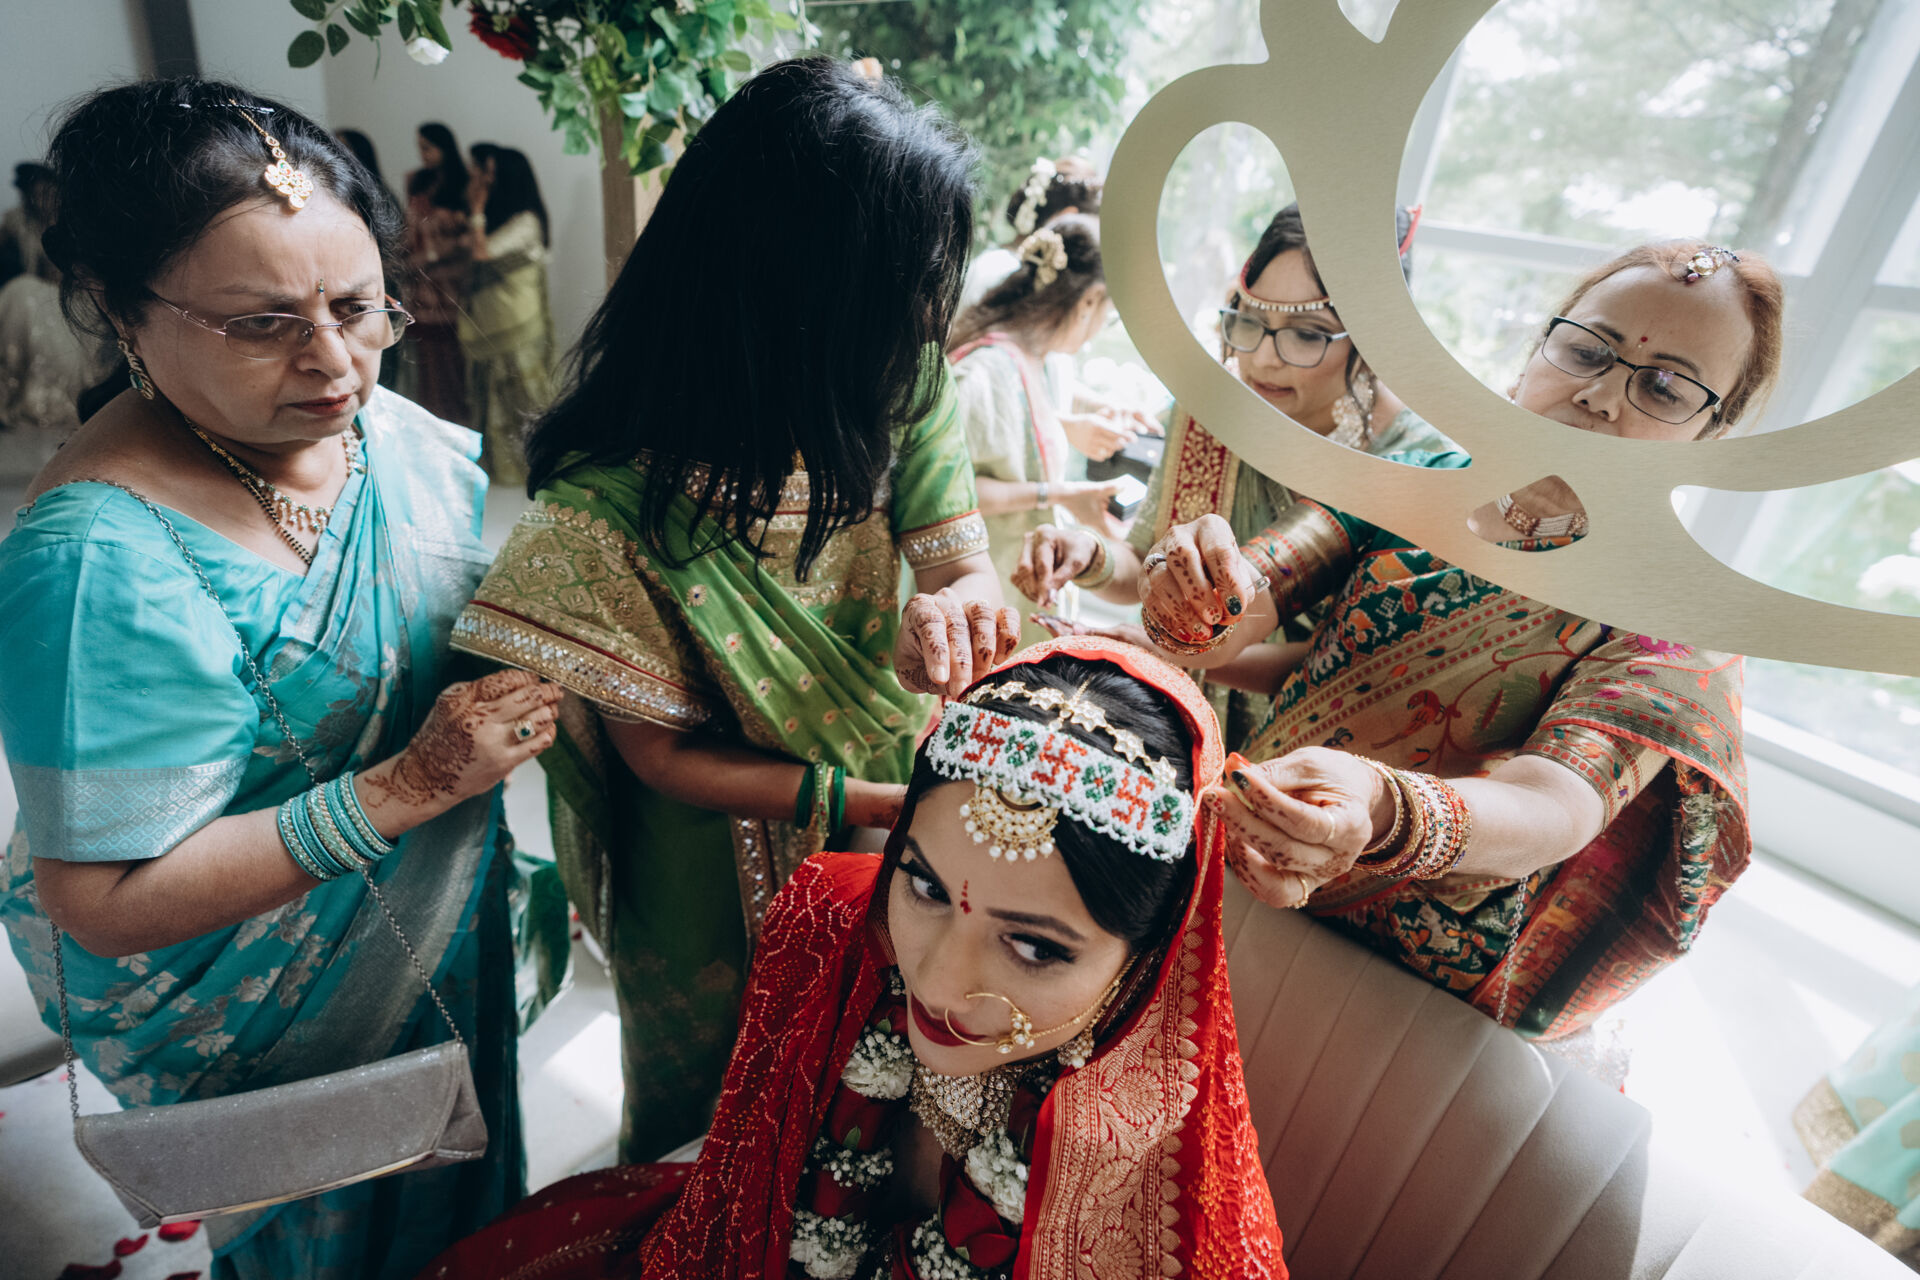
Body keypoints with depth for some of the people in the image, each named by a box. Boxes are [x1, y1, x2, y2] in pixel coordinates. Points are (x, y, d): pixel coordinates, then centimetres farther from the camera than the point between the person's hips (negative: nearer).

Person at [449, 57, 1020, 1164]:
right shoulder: (613, 504, -30)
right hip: (726, 882, -4)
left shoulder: (901, 392, -15)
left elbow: (972, 565, -14)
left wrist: (952, 607, -38)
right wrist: (887, 802, -30)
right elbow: (663, 755, -22)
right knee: (720, 1136, 27)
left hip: (900, 860, 5)